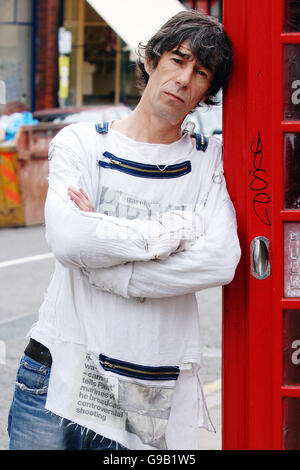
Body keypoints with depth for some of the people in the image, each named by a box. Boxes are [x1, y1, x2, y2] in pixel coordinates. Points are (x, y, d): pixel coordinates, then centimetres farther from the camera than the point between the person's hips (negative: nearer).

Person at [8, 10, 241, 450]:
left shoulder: (210, 159, 7)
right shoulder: (81, 143, 5)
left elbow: (220, 261, -10)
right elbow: (68, 239, -15)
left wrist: (105, 272, -12)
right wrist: (178, 229, -10)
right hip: (59, 377, 0)